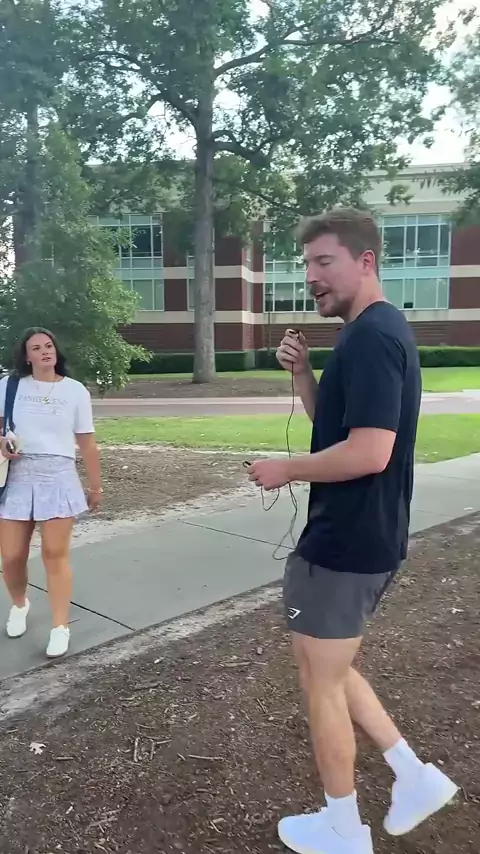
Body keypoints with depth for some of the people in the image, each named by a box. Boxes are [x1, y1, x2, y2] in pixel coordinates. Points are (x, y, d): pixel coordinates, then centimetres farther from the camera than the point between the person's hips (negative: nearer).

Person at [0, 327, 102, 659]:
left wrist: (96, 486, 9)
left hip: (58, 478, -1)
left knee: (56, 555, -3)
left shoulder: (75, 391, 2)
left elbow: (87, 443, 6)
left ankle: (60, 628, 10)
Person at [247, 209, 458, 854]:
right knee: (330, 668, 24)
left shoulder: (370, 336, -20)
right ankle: (415, 776, 31)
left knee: (321, 680, 9)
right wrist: (302, 372, 1)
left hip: (345, 544, -10)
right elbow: (333, 424, 17)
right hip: (363, 538, 10)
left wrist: (285, 470, -15)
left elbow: (368, 452, -29)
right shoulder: (377, 332, 12)